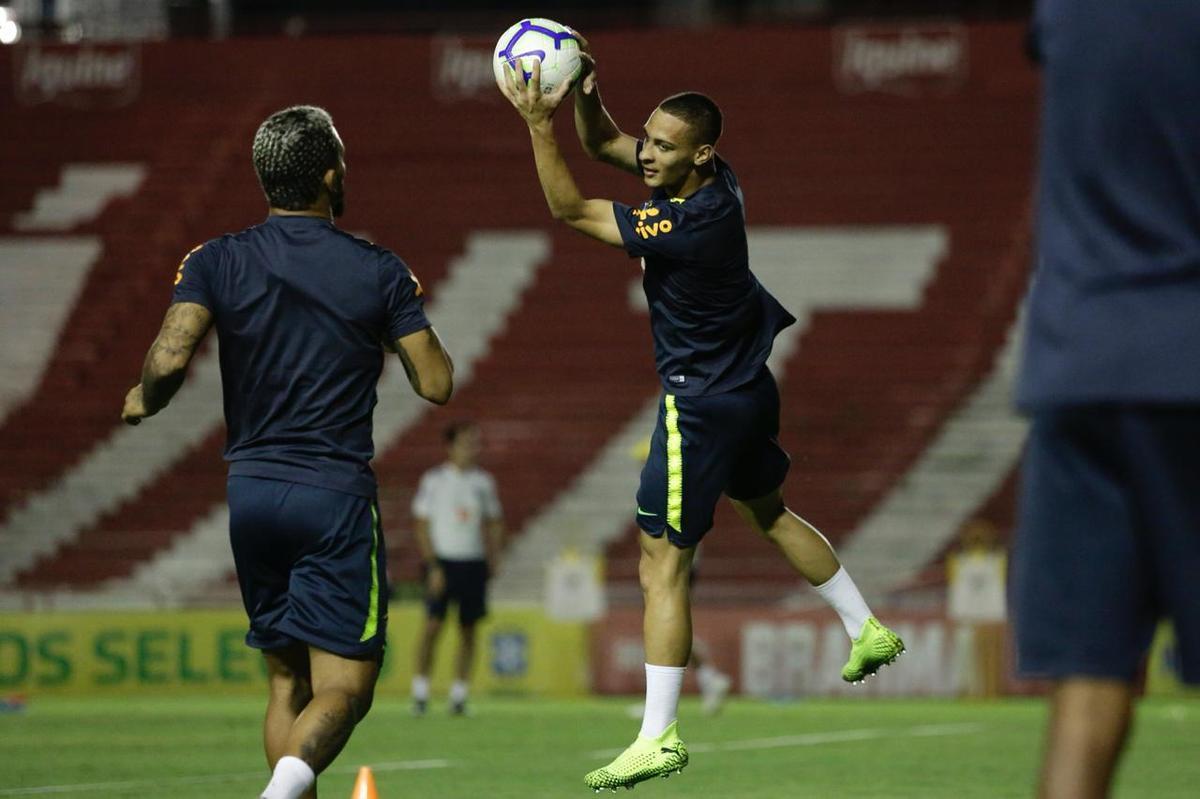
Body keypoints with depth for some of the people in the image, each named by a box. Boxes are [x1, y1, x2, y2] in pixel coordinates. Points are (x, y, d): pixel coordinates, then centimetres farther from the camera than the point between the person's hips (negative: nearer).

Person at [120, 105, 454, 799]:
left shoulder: (216, 262, 0)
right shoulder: (378, 270, -2)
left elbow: (170, 358, -15)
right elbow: (436, 384, -1)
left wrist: (144, 400, 7)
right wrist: (404, 310, 17)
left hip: (251, 494, 3)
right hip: (337, 495, -3)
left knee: (286, 680, 15)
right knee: (343, 687, -6)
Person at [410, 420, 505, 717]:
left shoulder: (483, 481, 8)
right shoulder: (433, 480, -3)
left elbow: (494, 522, 17)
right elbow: (421, 524, -3)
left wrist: (493, 558, 3)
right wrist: (432, 566, -10)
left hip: (474, 563, 4)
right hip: (443, 561, -4)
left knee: (468, 628, 3)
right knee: (433, 623, -11)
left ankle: (459, 693, 10)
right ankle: (420, 689, -2)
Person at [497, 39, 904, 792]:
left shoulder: (690, 223, -28)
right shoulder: (715, 179, -3)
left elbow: (569, 207, -24)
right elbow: (604, 142, 7)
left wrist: (539, 123, -27)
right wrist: (585, 94, -12)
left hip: (700, 402, -10)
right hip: (748, 386, 10)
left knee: (663, 566, -7)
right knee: (769, 511, 31)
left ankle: (660, 738, -8)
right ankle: (868, 631, 43)